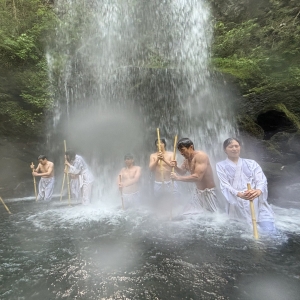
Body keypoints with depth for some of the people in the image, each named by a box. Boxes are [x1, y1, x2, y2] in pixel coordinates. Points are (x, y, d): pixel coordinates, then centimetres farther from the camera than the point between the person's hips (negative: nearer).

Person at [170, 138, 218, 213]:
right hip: (198, 191, 8)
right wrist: (175, 167, -6)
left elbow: (197, 177, -31)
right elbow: (182, 172, 16)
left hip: (208, 192, -8)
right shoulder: (187, 159, 3)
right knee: (188, 214, 12)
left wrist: (178, 178, -28)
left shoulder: (200, 156, -23)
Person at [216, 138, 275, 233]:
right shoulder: (221, 166, 8)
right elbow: (224, 186, -4)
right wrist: (239, 194, -24)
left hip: (257, 203, 2)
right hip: (237, 206, -2)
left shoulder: (251, 163, 15)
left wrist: (258, 191, -22)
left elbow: (261, 180, 2)